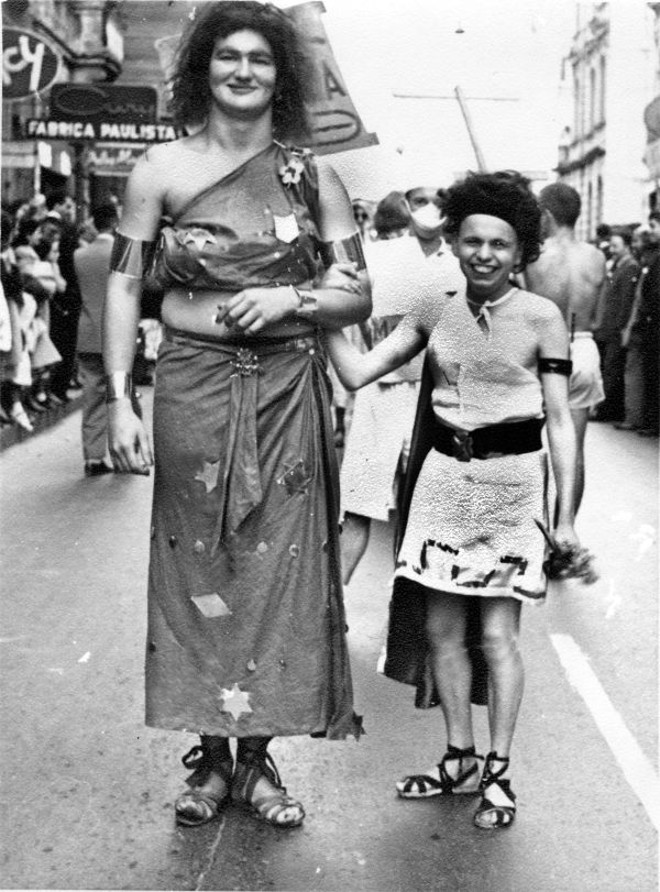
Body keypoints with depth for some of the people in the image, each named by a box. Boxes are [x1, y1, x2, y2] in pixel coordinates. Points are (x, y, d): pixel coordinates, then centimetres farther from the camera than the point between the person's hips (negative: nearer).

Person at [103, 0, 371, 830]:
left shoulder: (313, 178, 6)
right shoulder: (162, 169, 2)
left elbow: (358, 296, 7)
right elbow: (124, 287, 0)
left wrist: (290, 298, -12)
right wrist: (119, 400, -8)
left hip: (289, 393, 2)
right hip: (194, 388, -1)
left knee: (280, 569, 3)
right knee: (198, 569, 4)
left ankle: (259, 756, 18)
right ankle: (209, 756, 18)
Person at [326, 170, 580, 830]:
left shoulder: (541, 317, -5)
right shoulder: (436, 312, 5)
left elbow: (560, 420, -3)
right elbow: (357, 372, 2)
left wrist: (566, 513, -4)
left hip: (510, 480, -4)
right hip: (443, 475, 4)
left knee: (496, 634, 1)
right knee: (441, 628, 9)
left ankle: (498, 771, 16)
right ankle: (460, 758, 26)